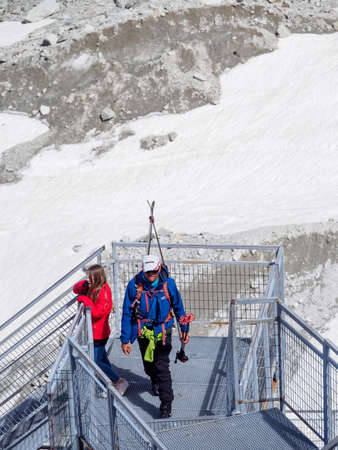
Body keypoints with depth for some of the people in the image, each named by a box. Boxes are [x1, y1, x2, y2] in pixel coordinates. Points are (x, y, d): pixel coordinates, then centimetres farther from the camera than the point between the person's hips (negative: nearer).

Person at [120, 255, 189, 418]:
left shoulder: (168, 284, -13)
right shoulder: (134, 285, -14)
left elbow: (178, 307, 3)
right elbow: (127, 313, -6)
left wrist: (184, 330, 7)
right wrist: (125, 339, -6)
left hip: (162, 329, -2)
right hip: (143, 331, 2)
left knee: (162, 366, -11)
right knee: (148, 365, 18)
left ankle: (166, 404, -4)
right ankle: (155, 381, 52)